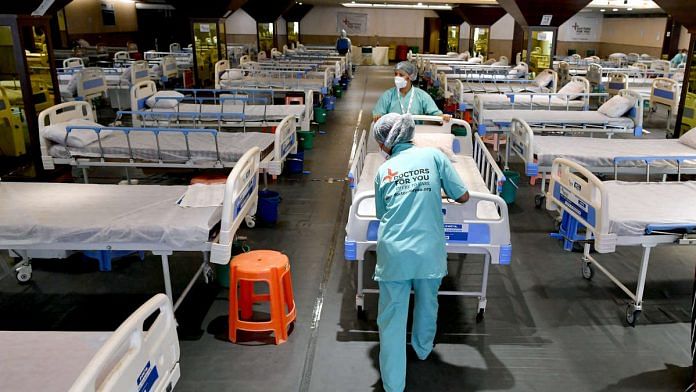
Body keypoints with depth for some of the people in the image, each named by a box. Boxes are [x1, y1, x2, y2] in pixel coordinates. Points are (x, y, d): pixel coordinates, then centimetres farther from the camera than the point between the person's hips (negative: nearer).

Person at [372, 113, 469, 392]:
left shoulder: (383, 170, 6)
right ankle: (423, 348, 52)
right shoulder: (433, 155, 3)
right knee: (427, 303, 27)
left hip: (394, 253, -1)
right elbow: (463, 196, 3)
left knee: (392, 318, 8)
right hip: (430, 251, 1)